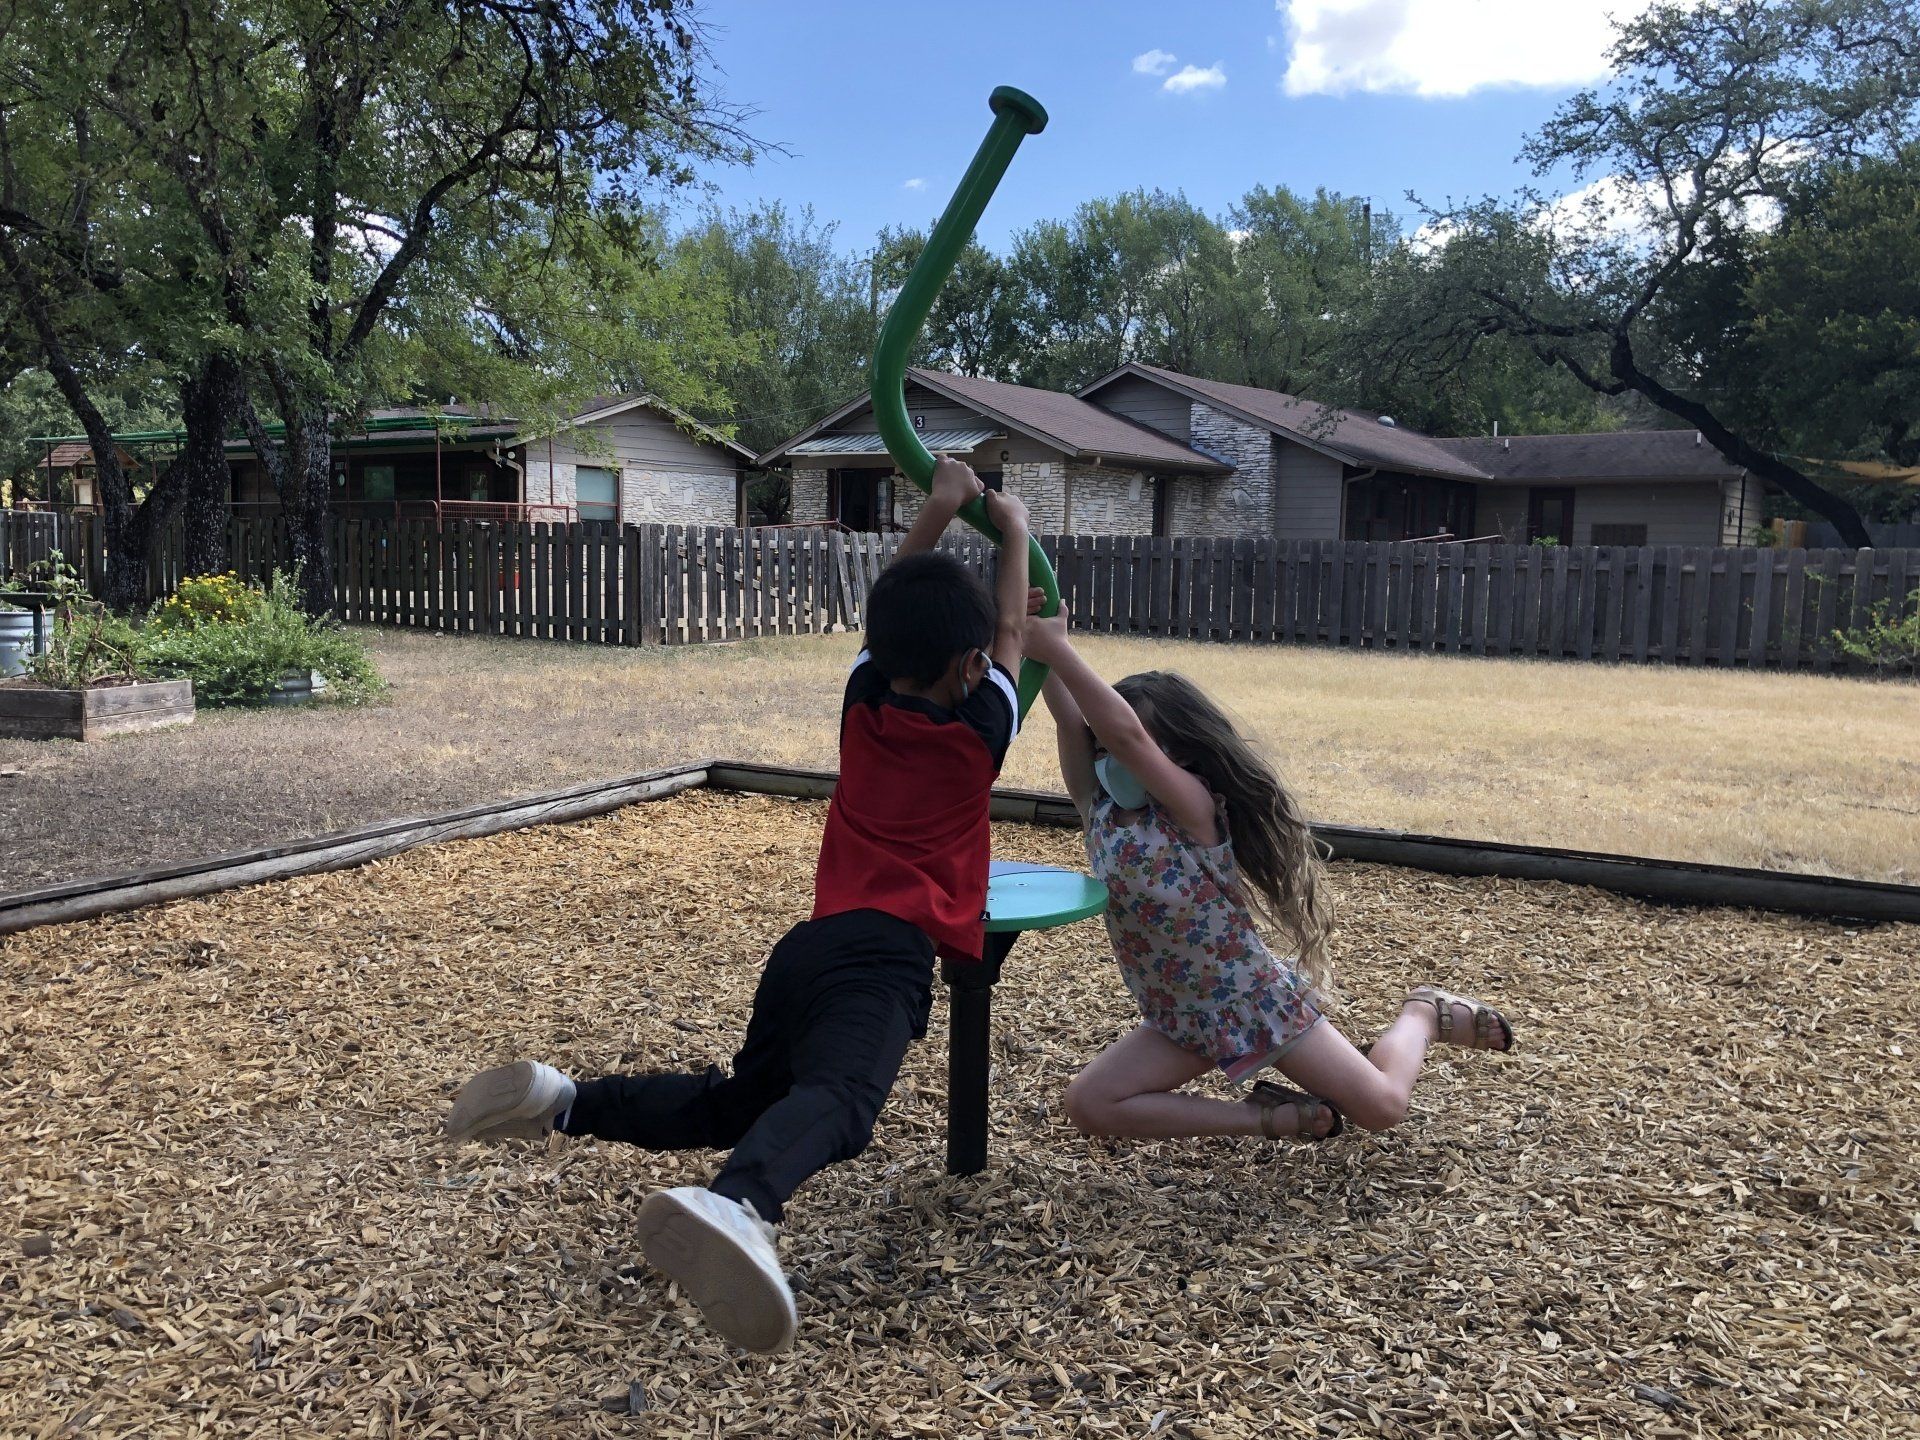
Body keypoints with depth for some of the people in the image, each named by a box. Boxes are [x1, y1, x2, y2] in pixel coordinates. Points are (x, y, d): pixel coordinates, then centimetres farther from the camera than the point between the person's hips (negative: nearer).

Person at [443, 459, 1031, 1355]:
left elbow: (892, 614, 32)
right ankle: (735, 1208, -64)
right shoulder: (979, 730, 8)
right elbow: (1011, 635, 25)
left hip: (811, 940, 6)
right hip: (887, 955, -6)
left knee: (739, 1104, 24)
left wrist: (940, 509, 31)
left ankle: (564, 1102, 5)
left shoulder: (863, 702, 17)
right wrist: (1013, 531, 36)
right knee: (836, 1097, -32)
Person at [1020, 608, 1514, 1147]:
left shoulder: (1194, 808, -26)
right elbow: (1071, 721, -23)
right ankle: (1268, 1118, -2)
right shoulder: (1099, 810, -8)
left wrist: (1056, 649, -44)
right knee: (1089, 1106, -11)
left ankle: (1423, 1015, 36)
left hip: (1256, 1001, -6)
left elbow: (1125, 734, -43)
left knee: (1383, 1108, 1)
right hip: (1183, 1018, 6)